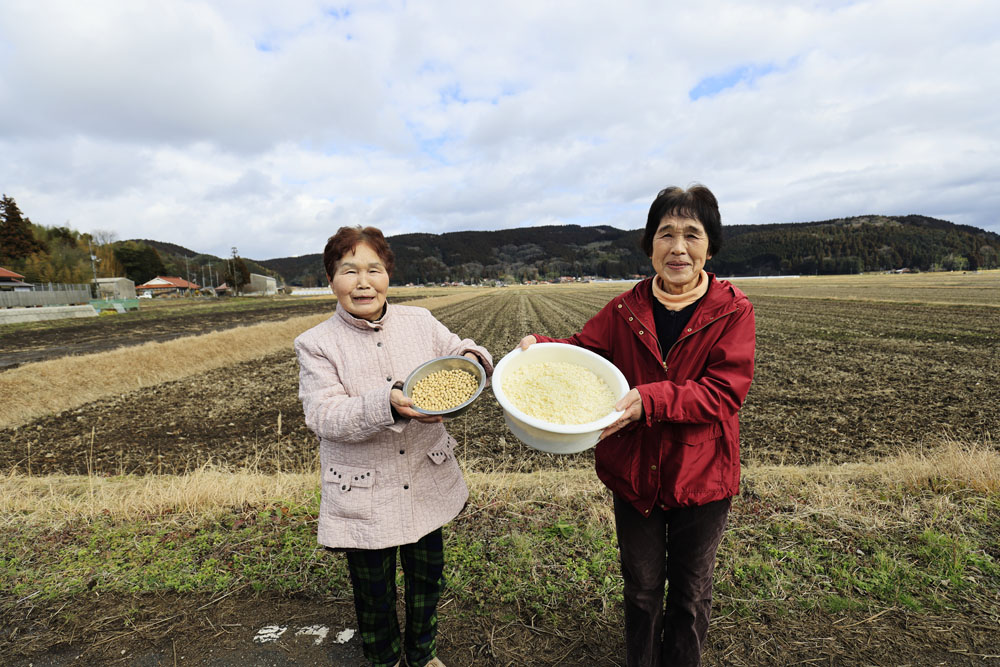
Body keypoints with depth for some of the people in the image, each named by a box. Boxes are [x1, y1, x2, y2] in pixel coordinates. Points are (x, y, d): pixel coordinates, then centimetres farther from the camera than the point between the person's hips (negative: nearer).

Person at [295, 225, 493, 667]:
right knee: (374, 595, 19)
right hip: (363, 500, -3)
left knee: (427, 580, 23)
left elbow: (458, 351, 5)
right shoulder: (315, 344, -10)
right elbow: (323, 416, -18)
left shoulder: (419, 321, -2)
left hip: (427, 485, 3)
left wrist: (472, 357, -21)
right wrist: (389, 404, -36)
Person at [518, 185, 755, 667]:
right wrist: (539, 348, -22)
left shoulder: (733, 311, -10)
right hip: (634, 474, 2)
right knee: (642, 589, 22)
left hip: (701, 478, -1)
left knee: (691, 595, 22)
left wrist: (651, 400, -31)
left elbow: (724, 391, -19)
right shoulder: (625, 310, -3)